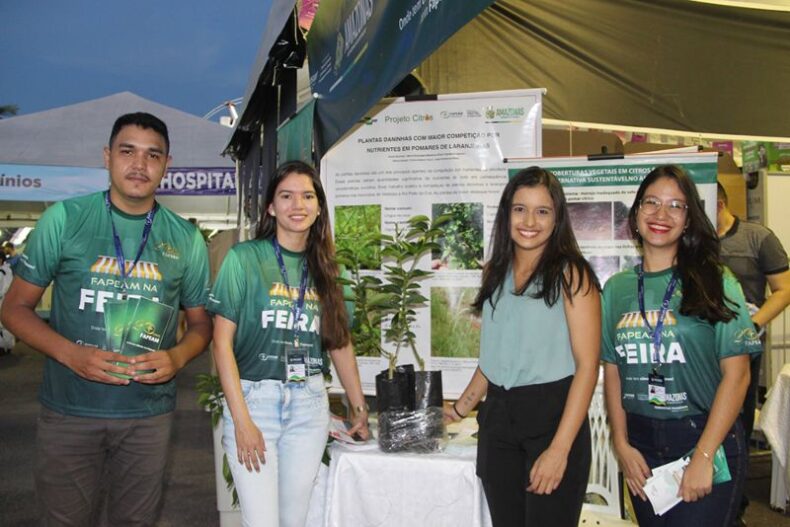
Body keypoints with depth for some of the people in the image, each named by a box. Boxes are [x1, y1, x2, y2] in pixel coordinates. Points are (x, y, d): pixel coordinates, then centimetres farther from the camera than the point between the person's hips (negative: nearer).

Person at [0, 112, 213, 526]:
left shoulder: (186, 239, 2)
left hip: (149, 412, 2)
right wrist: (71, 353, -18)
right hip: (69, 410, -1)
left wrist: (177, 356, -13)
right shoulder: (64, 219, -3)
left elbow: (201, 321, 9)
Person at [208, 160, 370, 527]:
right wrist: (242, 420, -12)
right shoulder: (245, 258, -5)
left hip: (309, 405, 4)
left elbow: (340, 343, 15)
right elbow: (222, 342, -7)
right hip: (254, 399, -4)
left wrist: (359, 408, 15)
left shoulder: (323, 267, 8)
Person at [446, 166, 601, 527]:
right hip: (497, 418, 5)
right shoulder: (495, 273, 10)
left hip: (552, 416, -5)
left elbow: (587, 365, -12)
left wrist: (559, 449, -18)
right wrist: (459, 410, 20)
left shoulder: (571, 274, -8)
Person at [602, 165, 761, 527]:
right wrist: (621, 444, -1)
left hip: (706, 439, -3)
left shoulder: (715, 281, -5)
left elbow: (736, 374, -9)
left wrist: (703, 456, -13)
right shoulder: (616, 288, 4)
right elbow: (612, 371, 7)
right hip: (640, 444, 3)